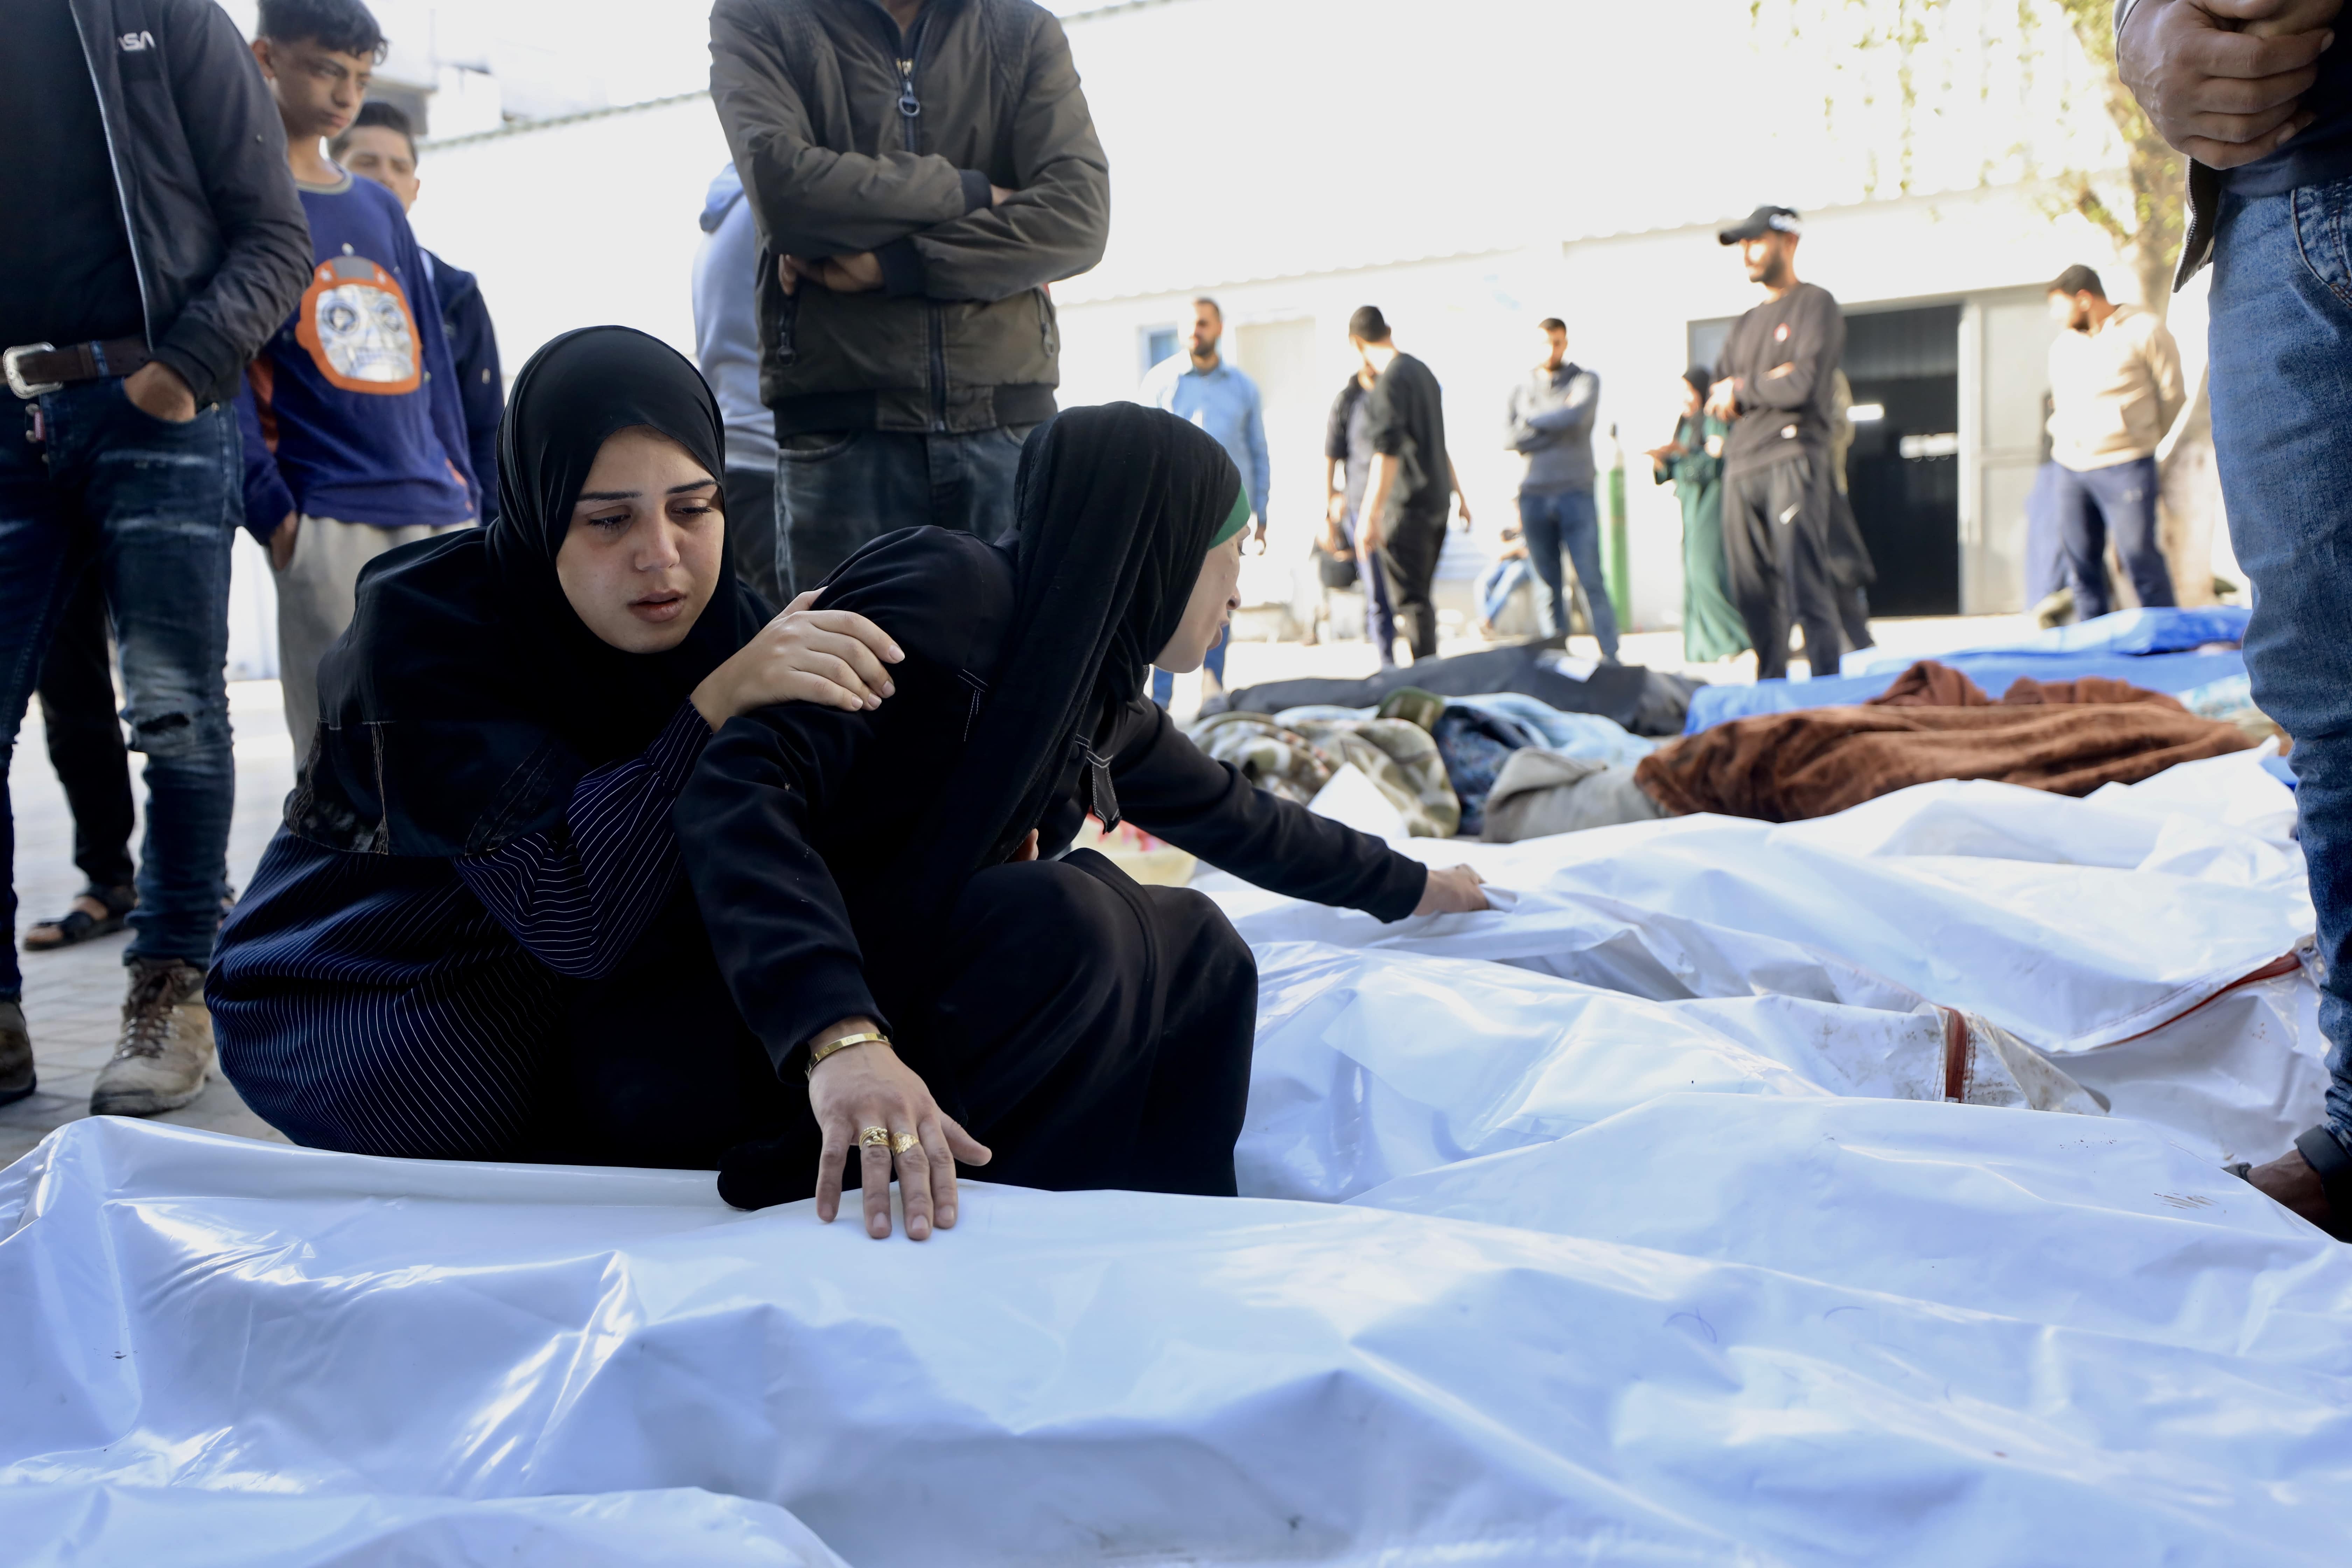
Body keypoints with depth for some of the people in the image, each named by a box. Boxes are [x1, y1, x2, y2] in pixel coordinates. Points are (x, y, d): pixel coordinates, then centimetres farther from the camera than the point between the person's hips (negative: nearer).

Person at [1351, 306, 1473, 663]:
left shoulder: (1390, 381, -14)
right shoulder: (1423, 372, 16)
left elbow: (1387, 453, -22)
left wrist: (1370, 515, -24)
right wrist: (1459, 494, 33)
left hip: (1407, 505, -9)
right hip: (1436, 500, 9)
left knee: (1410, 600, -7)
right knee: (1420, 596, 15)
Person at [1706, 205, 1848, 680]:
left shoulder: (1815, 304, 2)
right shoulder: (1747, 324, 25)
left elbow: (1805, 385, -12)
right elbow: (1716, 400, 17)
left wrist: (1743, 390, 2)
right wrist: (1765, 385, -2)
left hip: (1792, 458, -7)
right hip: (1741, 465, 7)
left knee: (1806, 587, -13)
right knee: (1752, 592, 5)